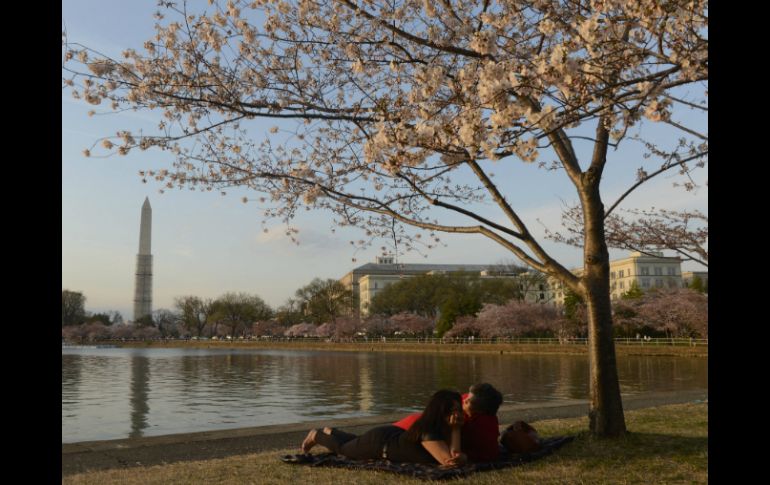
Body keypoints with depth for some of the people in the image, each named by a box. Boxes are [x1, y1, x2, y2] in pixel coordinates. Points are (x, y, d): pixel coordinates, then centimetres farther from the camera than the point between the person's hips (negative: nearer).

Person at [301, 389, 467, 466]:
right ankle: (317, 435, 50)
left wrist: (460, 458, -42)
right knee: (343, 448, 23)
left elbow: (458, 456, -19)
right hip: (377, 442, -7)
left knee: (354, 443, 36)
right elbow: (448, 461, -50)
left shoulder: (447, 429, -20)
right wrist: (455, 429, -45)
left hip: (394, 436, 7)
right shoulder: (427, 432, -43)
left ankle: (331, 432, 62)